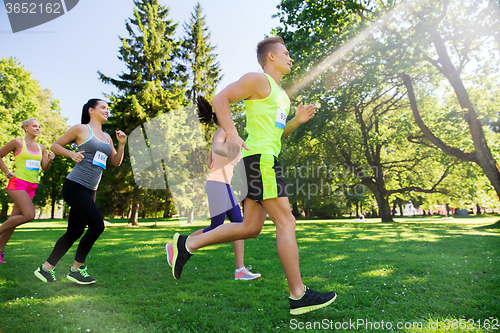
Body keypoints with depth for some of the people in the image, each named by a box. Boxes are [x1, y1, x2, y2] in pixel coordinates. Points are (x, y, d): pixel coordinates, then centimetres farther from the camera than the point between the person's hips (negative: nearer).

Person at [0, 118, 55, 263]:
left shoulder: (41, 148, 13)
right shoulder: (18, 143, -2)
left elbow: (45, 168, 11)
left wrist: (49, 160, -8)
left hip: (31, 187, 6)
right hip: (17, 183, -6)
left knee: (13, 219, 9)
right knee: (29, 215, -20)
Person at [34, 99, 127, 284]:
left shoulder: (106, 137, 18)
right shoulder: (81, 129, 0)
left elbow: (116, 162, 17)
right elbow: (55, 146, 5)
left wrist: (121, 144, 3)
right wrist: (72, 154, -12)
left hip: (90, 191, 7)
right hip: (75, 186, -7)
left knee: (74, 233, 10)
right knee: (97, 225, -15)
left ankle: (46, 268, 25)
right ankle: (77, 269, 2)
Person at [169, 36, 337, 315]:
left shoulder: (281, 93, 28)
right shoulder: (258, 80, 0)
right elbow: (220, 99, -8)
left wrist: (297, 120, 14)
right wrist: (232, 133, -21)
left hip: (265, 159, 10)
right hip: (260, 157, -10)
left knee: (251, 227, 7)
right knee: (286, 222, -9)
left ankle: (187, 244, 14)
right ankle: (298, 295, 0)